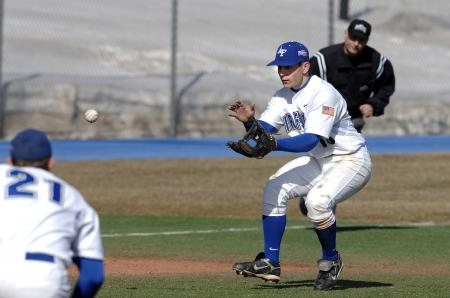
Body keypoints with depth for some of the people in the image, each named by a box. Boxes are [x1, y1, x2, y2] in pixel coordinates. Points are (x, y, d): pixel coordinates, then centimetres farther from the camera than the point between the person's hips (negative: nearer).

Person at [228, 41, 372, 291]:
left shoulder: (323, 94, -23)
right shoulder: (283, 97, 3)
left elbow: (311, 140, -33)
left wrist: (275, 144, -44)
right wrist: (249, 121, -27)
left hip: (351, 161, -8)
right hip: (317, 161, 8)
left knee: (317, 200, -30)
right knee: (274, 188, -6)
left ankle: (331, 260, -4)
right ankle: (270, 263, -2)